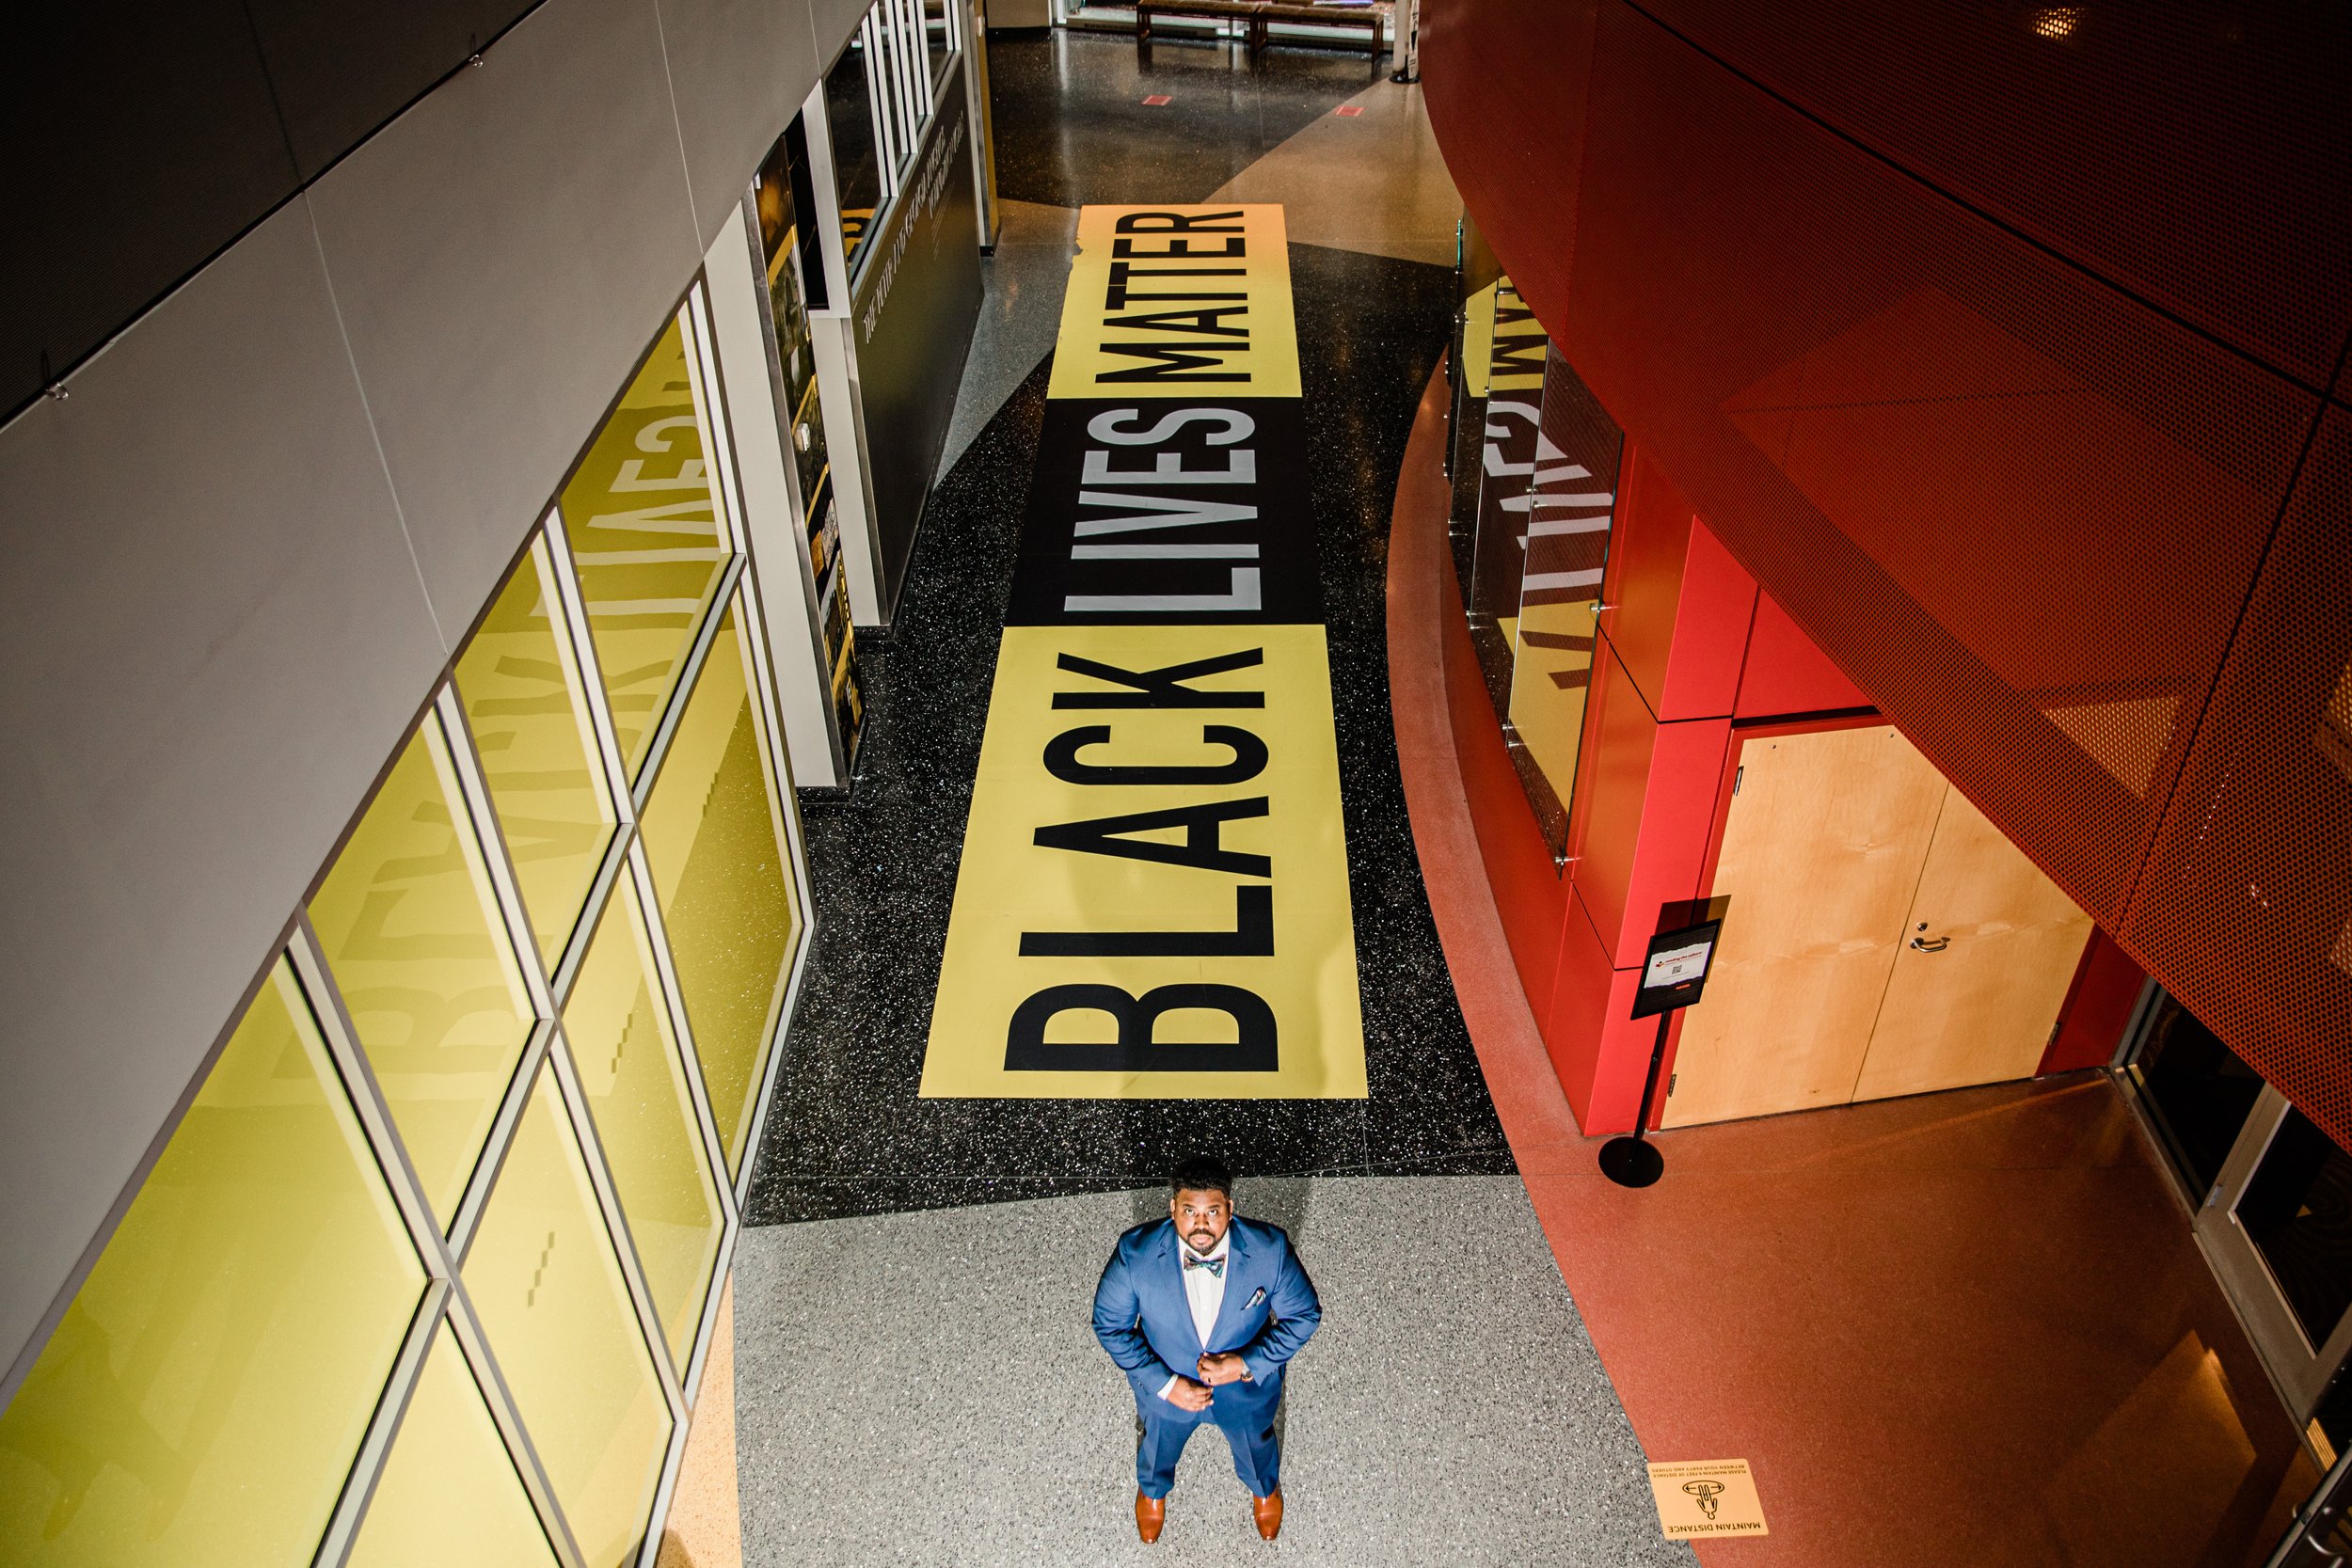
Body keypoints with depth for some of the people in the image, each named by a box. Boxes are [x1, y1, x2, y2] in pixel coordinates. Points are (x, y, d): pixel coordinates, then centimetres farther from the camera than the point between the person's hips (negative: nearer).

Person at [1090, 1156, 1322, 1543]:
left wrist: (1247, 1364, -27)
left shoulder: (1270, 1249, -32)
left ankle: (1265, 1488, 69)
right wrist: (1165, 1384, -22)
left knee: (1256, 1445, 32)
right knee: (1157, 1447, 32)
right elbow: (1109, 1324, -17)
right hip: (1164, 1386, 0)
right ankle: (1152, 1489, 69)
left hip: (1247, 1386, 0)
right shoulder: (1135, 1253, -33)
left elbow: (1304, 1315, -16)